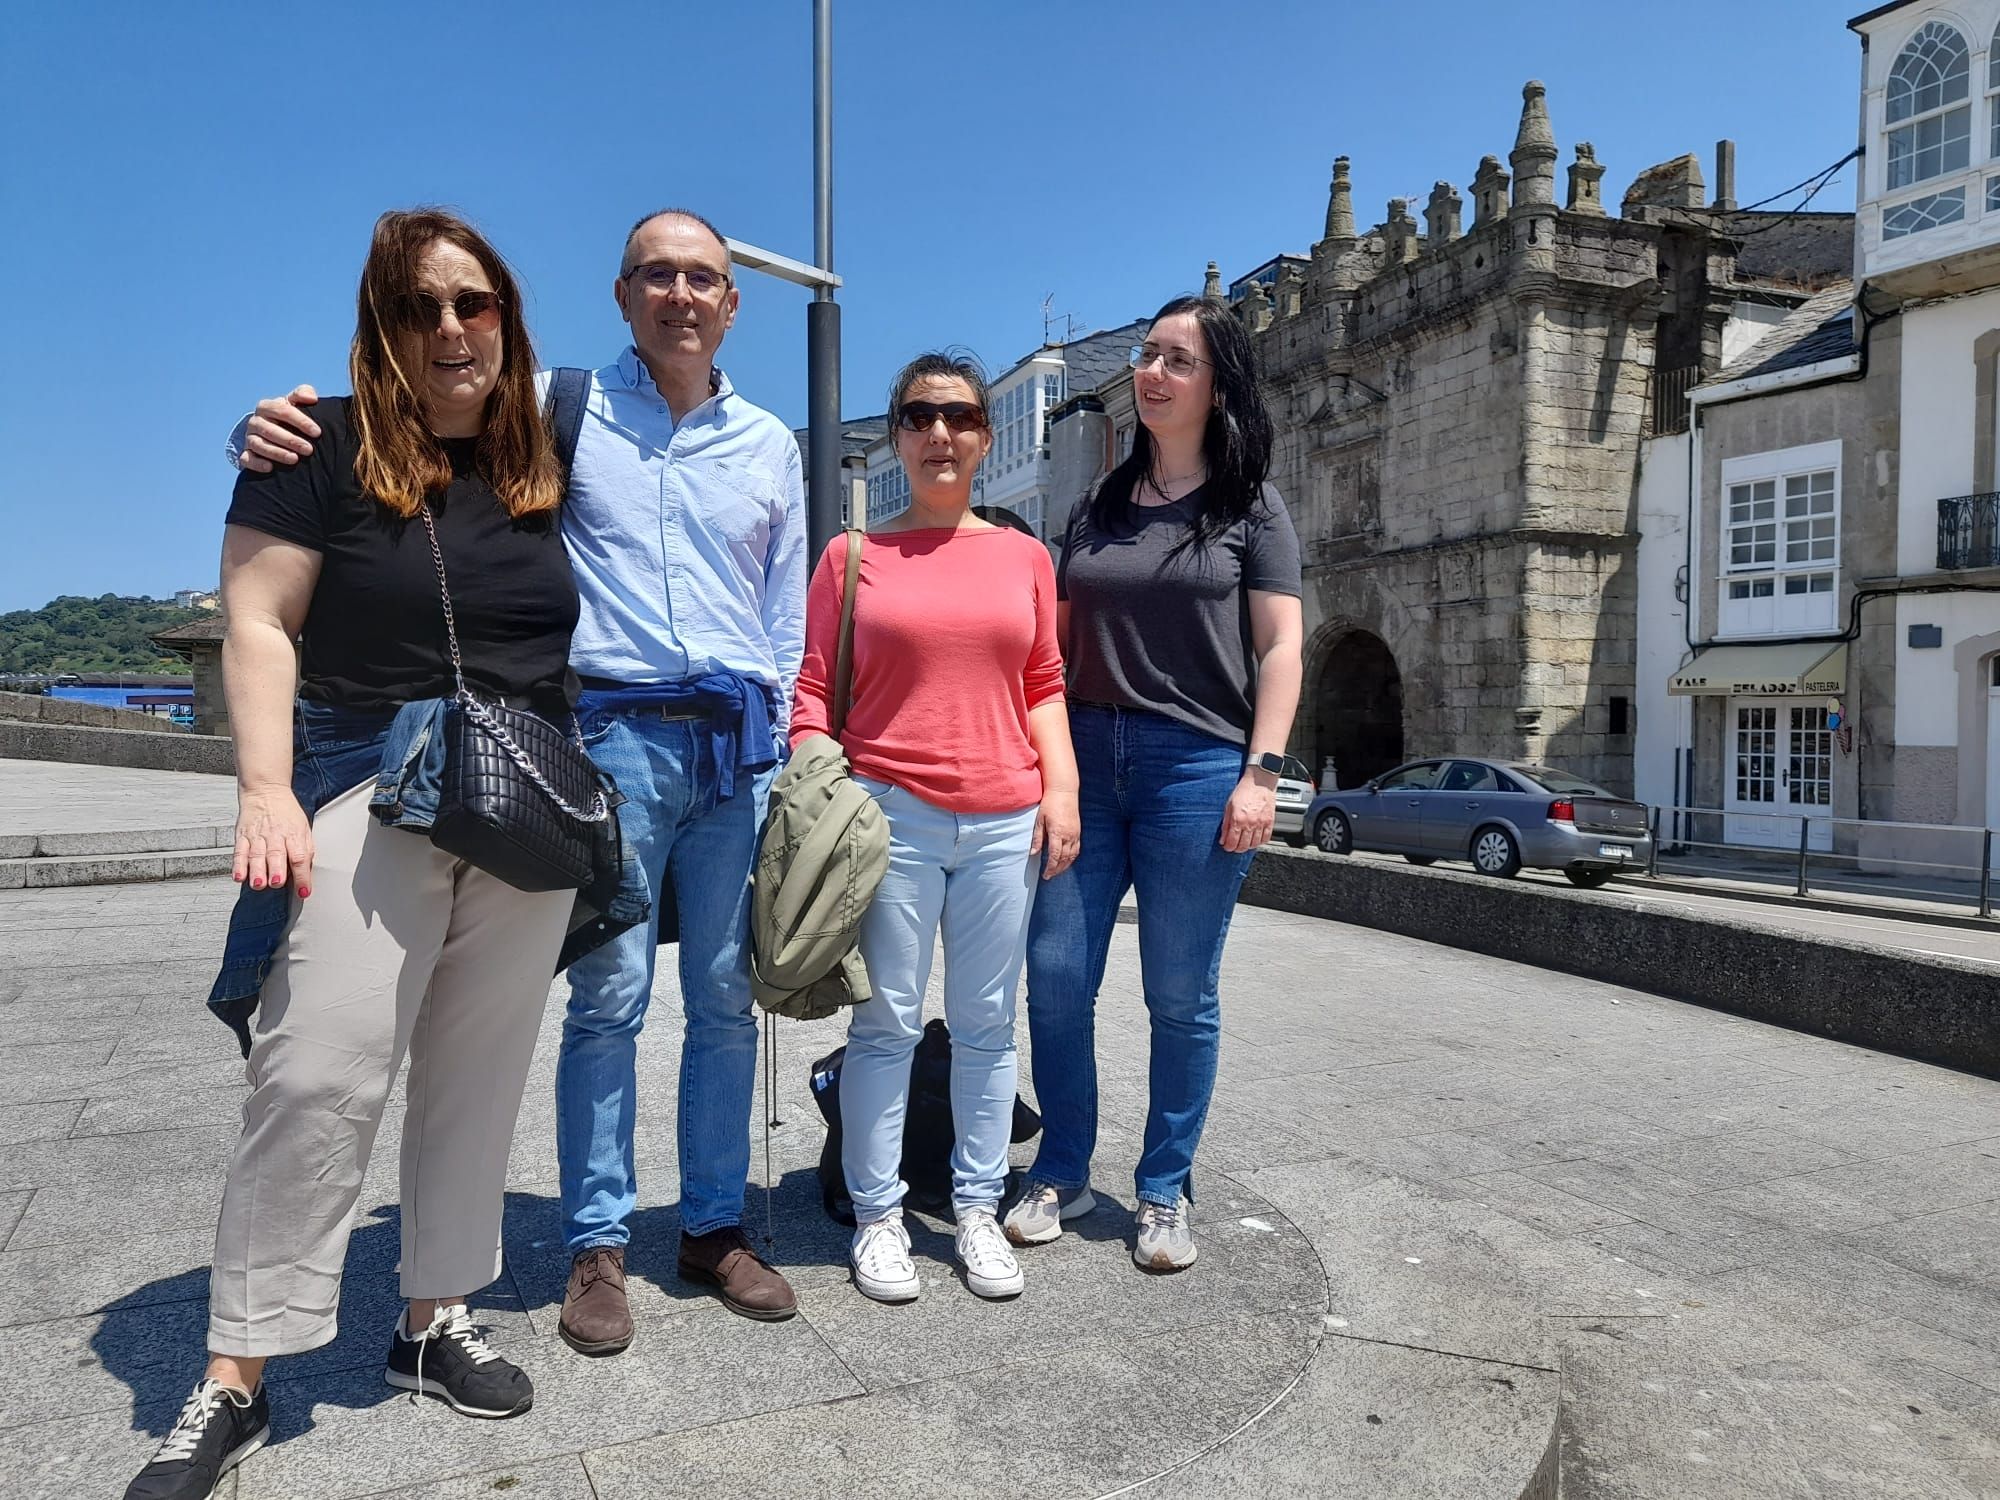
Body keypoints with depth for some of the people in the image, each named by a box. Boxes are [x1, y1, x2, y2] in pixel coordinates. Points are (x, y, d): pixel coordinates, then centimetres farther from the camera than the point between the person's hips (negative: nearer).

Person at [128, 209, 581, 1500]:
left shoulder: (543, 467, 12)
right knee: (320, 1077, -7)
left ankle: (436, 1321, 23)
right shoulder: (327, 448, -1)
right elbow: (258, 625, -5)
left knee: (479, 1079, 9)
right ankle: (237, 1379, 7)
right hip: (371, 800, -4)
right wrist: (268, 791, -16)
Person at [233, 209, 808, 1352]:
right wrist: (291, 424, -20)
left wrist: (781, 752, 10)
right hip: (614, 732, -3)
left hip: (739, 743, 3)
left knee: (727, 998, 8)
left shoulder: (770, 443, 15)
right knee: (609, 995, -2)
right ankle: (599, 1244, 15)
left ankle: (716, 1225, 22)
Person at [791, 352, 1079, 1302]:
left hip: (1006, 820, 2)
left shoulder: (1025, 557, 13)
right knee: (887, 1023, 1)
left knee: (987, 1023, 8)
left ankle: (977, 1210, 20)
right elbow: (813, 690, 4)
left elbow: (1044, 687, 13)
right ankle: (877, 1217, 14)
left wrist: (1062, 788, 2)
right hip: (891, 812, -2)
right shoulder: (854, 556, 7)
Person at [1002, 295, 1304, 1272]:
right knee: (1055, 977, 1)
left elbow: (1280, 648, -1)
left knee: (1180, 997, 4)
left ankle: (1165, 1192, 20)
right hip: (1085, 759, 4)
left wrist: (1261, 771, -11)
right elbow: (1057, 643, 16)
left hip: (1197, 763, -3)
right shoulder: (1098, 509, 17)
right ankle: (1061, 1173, 20)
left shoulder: (1250, 510, 6)